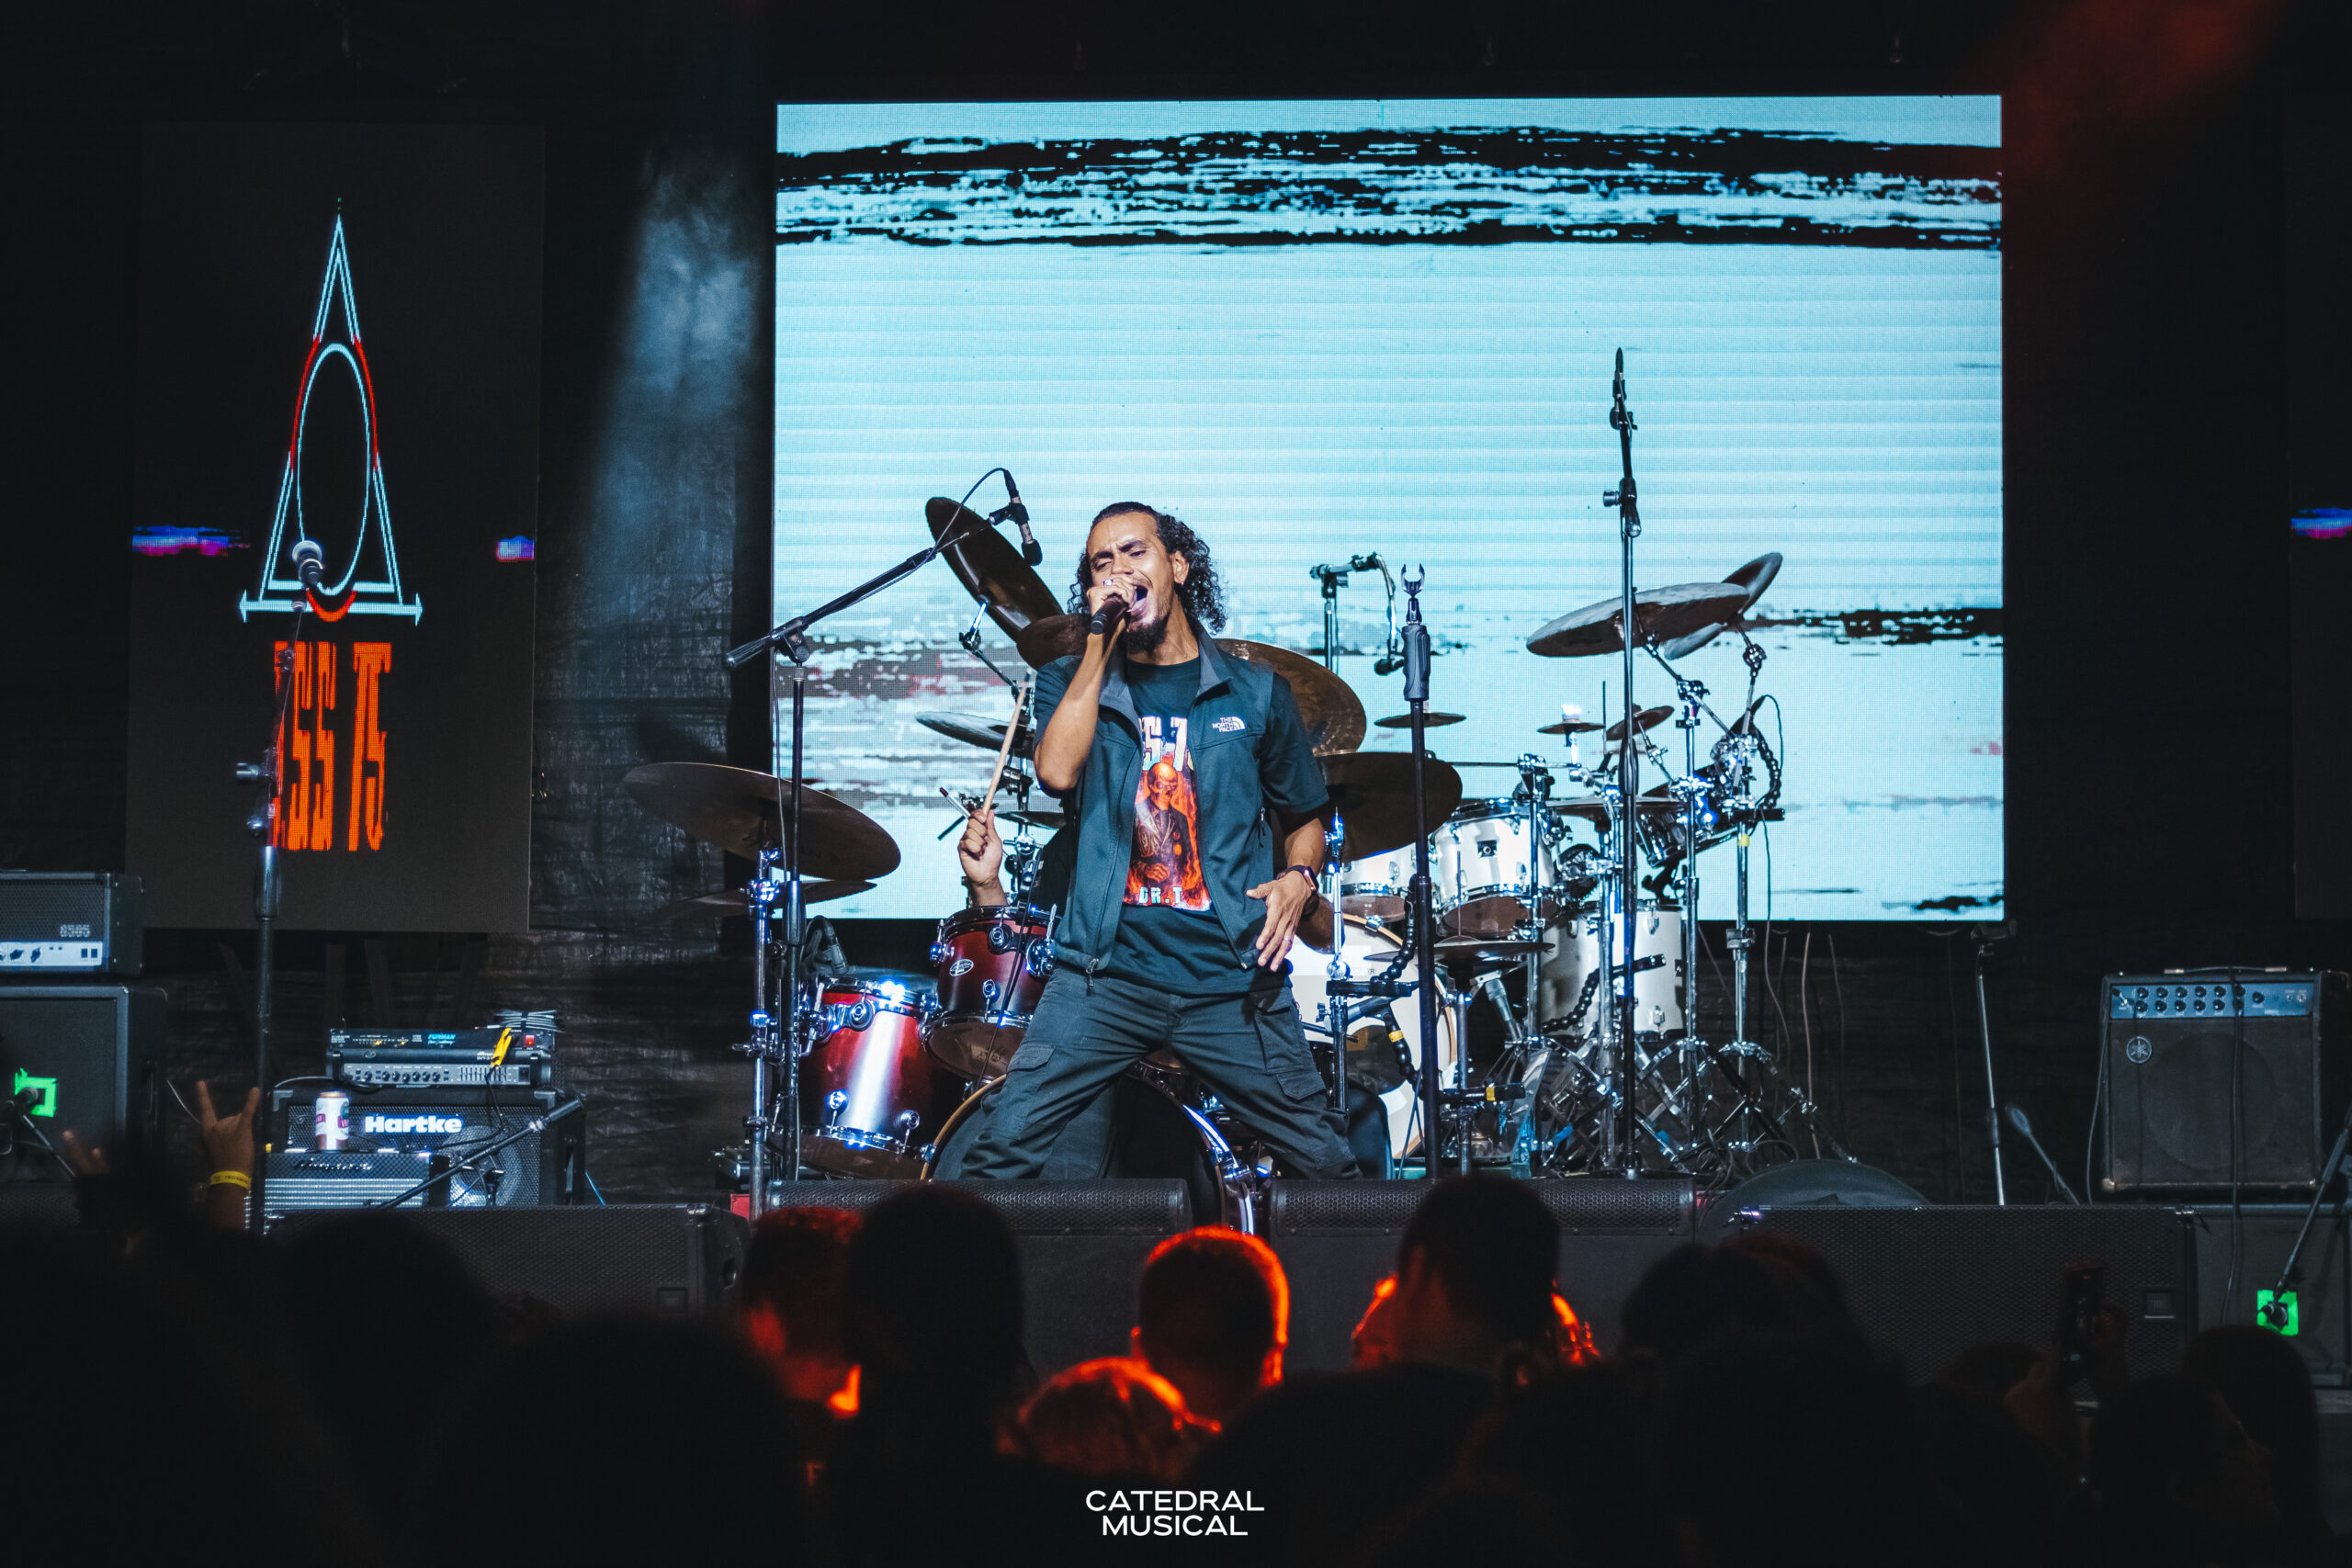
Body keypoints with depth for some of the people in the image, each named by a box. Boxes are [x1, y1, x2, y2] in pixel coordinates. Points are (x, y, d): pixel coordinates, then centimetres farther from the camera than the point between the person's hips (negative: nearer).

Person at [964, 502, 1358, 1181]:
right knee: (1007, 1142, -12)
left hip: (1233, 978, 0)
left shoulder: (1256, 693, 11)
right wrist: (1100, 644, -6)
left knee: (1326, 1163, -1)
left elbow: (1304, 818, 21)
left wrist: (1298, 878, -1)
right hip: (1106, 972, 0)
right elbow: (1057, 771, -10)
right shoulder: (1071, 680, 11)